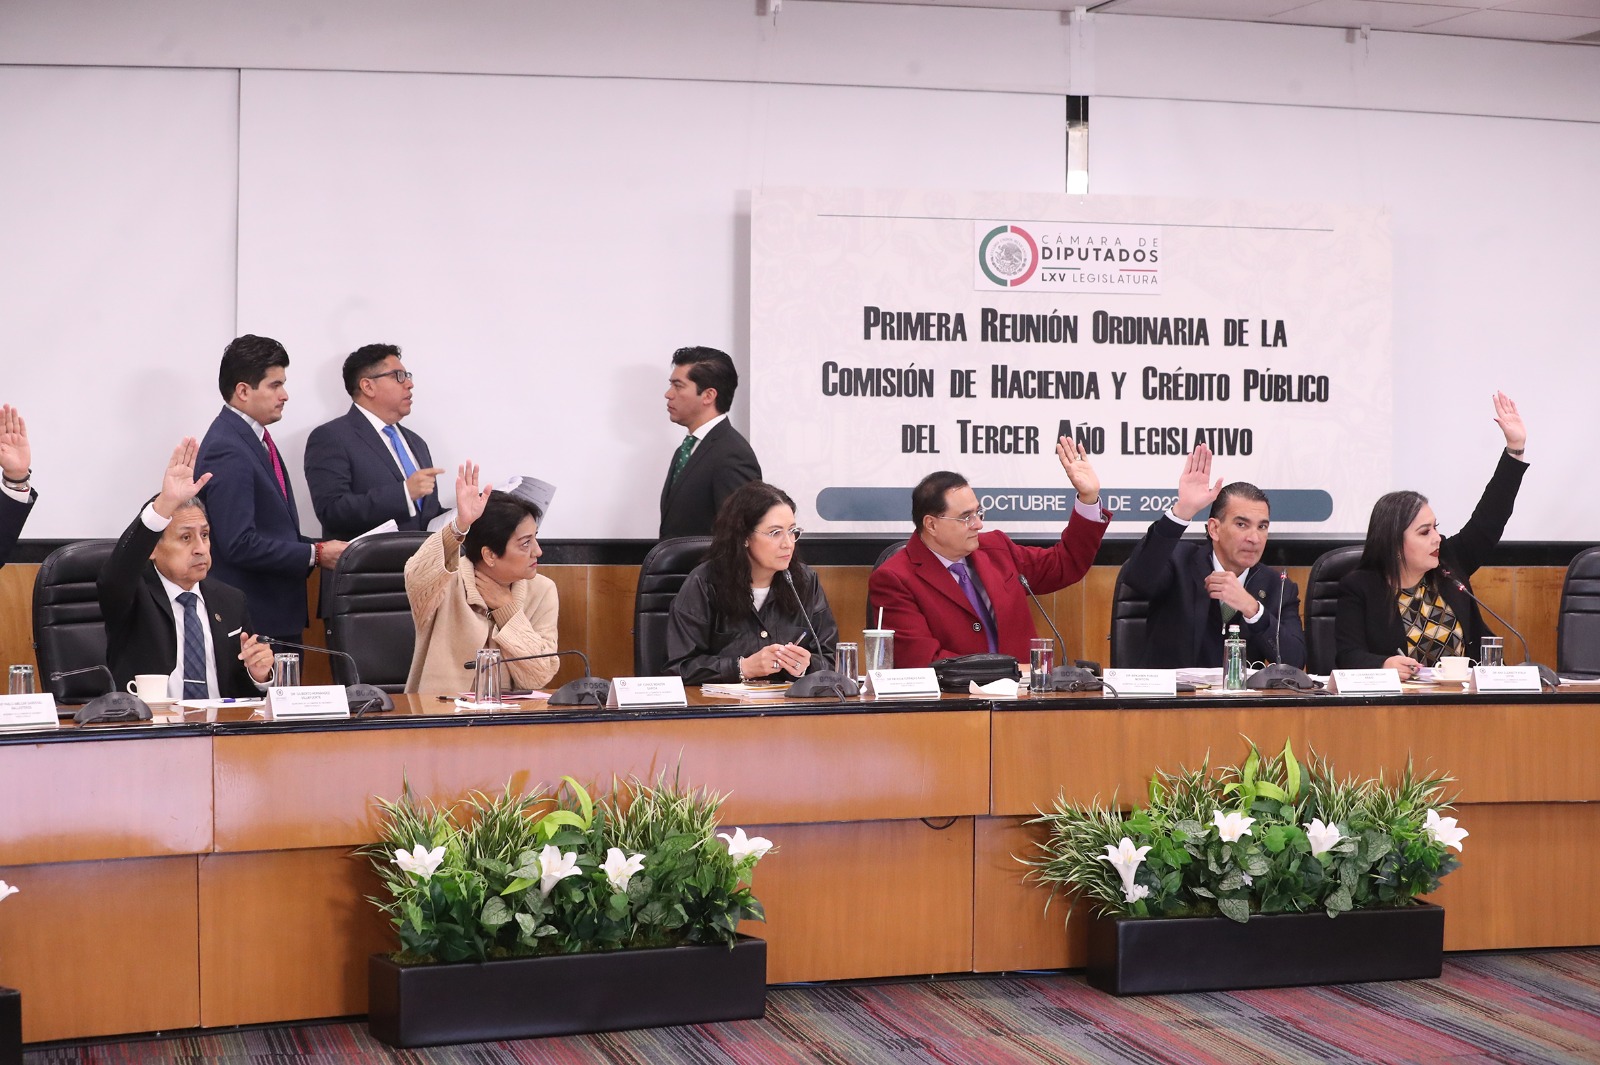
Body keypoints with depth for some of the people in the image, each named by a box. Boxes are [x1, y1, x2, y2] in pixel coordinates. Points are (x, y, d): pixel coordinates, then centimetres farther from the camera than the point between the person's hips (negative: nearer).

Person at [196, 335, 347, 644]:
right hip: (253, 618, -9)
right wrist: (316, 554, -16)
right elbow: (239, 545, -23)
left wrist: (319, 548, 5)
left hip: (279, 611, 9)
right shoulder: (227, 450, -17)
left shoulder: (255, 439, 14)